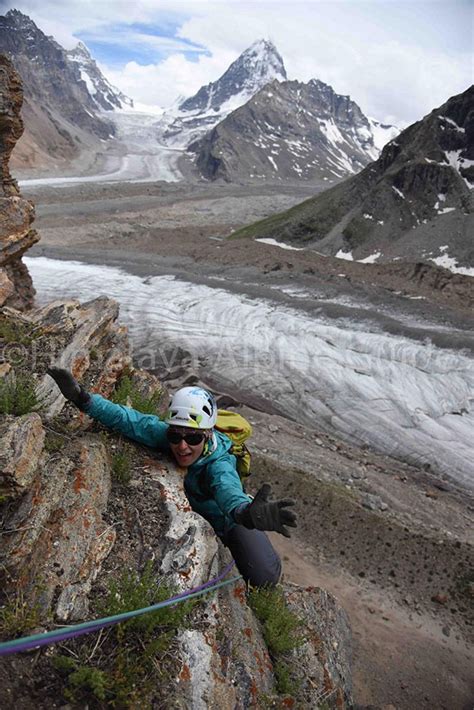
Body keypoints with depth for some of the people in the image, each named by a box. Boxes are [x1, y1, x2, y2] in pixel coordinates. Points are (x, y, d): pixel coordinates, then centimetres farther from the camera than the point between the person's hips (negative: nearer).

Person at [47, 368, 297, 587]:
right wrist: (83, 399, -43)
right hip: (190, 508, 4)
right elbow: (129, 420, -29)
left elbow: (227, 488, -62)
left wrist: (246, 512, -86)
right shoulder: (167, 434, -29)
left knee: (265, 577, -10)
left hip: (227, 518, -4)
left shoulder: (219, 464, -42)